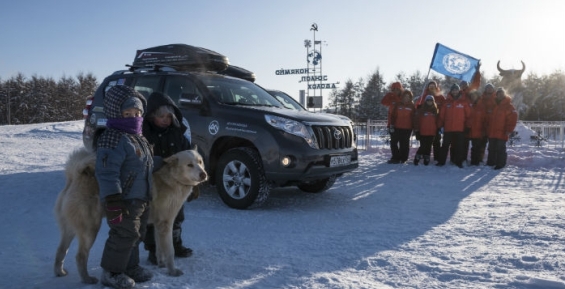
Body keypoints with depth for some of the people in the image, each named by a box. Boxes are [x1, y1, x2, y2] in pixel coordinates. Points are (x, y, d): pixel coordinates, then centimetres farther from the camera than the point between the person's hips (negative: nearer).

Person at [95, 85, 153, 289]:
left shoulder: (137, 137, 14)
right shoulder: (113, 139, -19)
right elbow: (107, 173, -25)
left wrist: (147, 196, 26)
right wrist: (112, 201, -29)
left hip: (141, 199, 10)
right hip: (125, 200, -10)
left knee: (135, 236, 19)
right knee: (123, 236, -1)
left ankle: (130, 268, 34)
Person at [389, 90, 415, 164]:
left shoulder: (412, 106, 4)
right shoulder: (398, 105, 5)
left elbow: (414, 117, 5)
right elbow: (393, 116, 3)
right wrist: (392, 125, -3)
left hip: (407, 129, -2)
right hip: (397, 128, 2)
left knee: (404, 144, 3)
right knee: (393, 142, 1)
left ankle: (403, 159, 11)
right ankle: (396, 157, 10)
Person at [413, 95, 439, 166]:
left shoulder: (435, 110, 11)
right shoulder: (420, 110, -2)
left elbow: (437, 121, 16)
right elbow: (416, 120, -4)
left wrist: (437, 130, 14)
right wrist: (416, 130, -8)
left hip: (432, 133, 4)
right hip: (422, 132, -3)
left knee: (428, 147, 8)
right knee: (423, 146, -6)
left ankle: (426, 160, 16)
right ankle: (417, 158, 10)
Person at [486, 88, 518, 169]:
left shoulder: (509, 106, -5)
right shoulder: (494, 106, 17)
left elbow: (513, 118, -12)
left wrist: (508, 130, -17)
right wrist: (489, 129, 16)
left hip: (502, 133, -7)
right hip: (492, 132, 7)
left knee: (500, 149, -2)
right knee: (492, 149, 13)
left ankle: (500, 164, 4)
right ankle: (490, 162, 22)